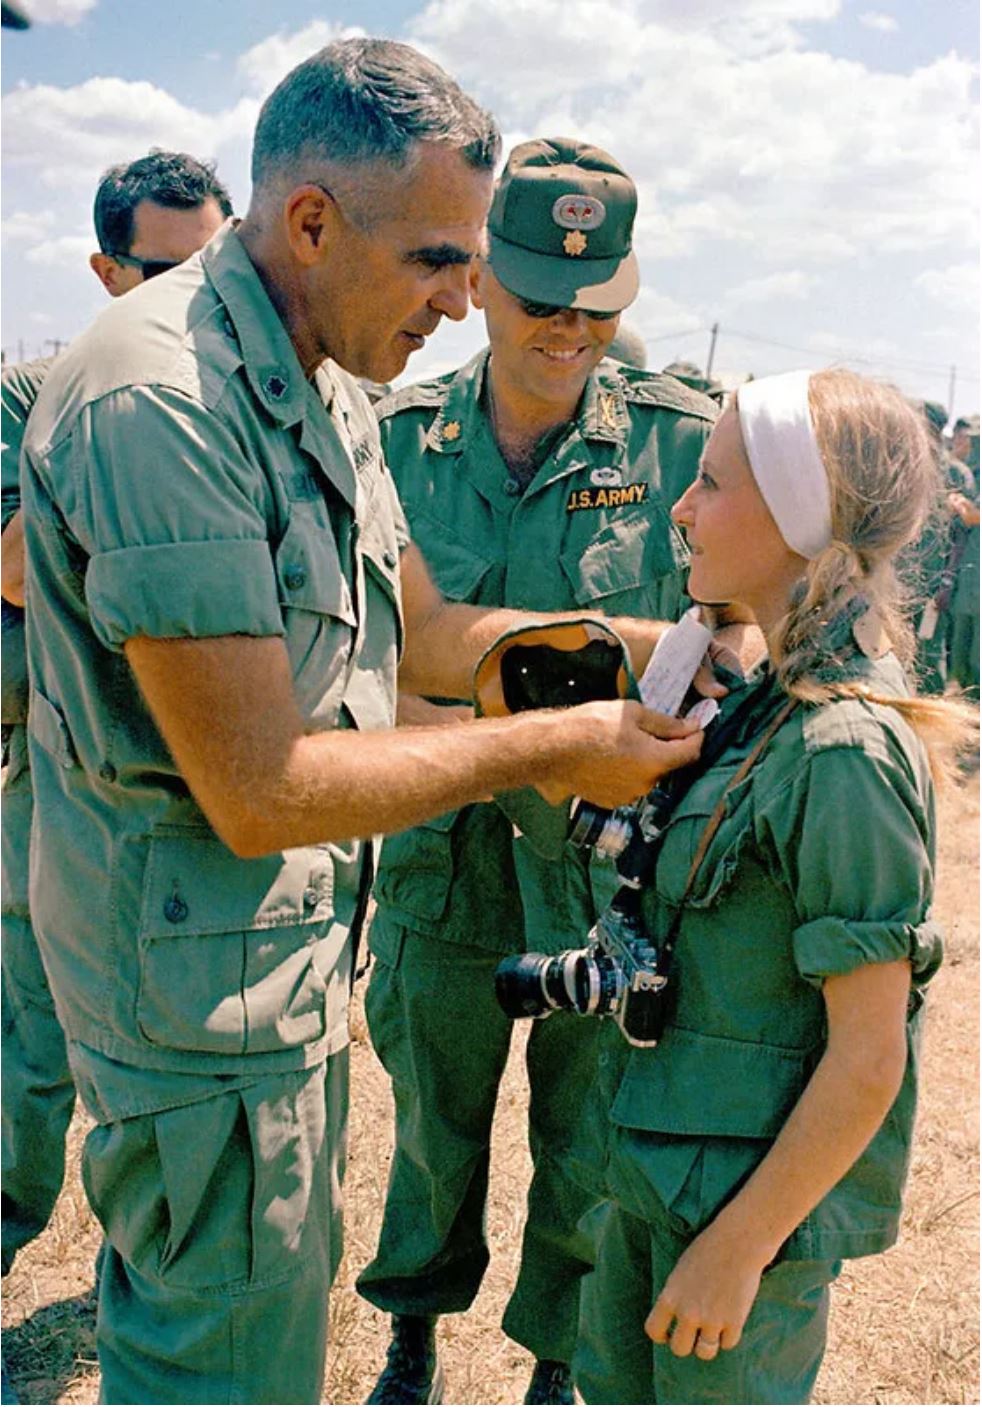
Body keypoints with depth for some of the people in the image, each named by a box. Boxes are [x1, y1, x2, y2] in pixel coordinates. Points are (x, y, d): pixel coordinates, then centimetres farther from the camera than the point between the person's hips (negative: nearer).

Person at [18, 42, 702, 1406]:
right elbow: (263, 791, -28)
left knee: (281, 1283, 26)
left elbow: (422, 634, 10)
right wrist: (556, 745, -20)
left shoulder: (325, 393, 6)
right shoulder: (161, 399, -27)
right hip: (202, 967, -9)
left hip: (297, 937, 10)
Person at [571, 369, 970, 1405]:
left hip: (756, 1195, -8)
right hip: (663, 1164, 8)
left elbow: (869, 1058, -24)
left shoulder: (845, 755, -26)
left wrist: (738, 1246, -18)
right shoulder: (771, 702, 1)